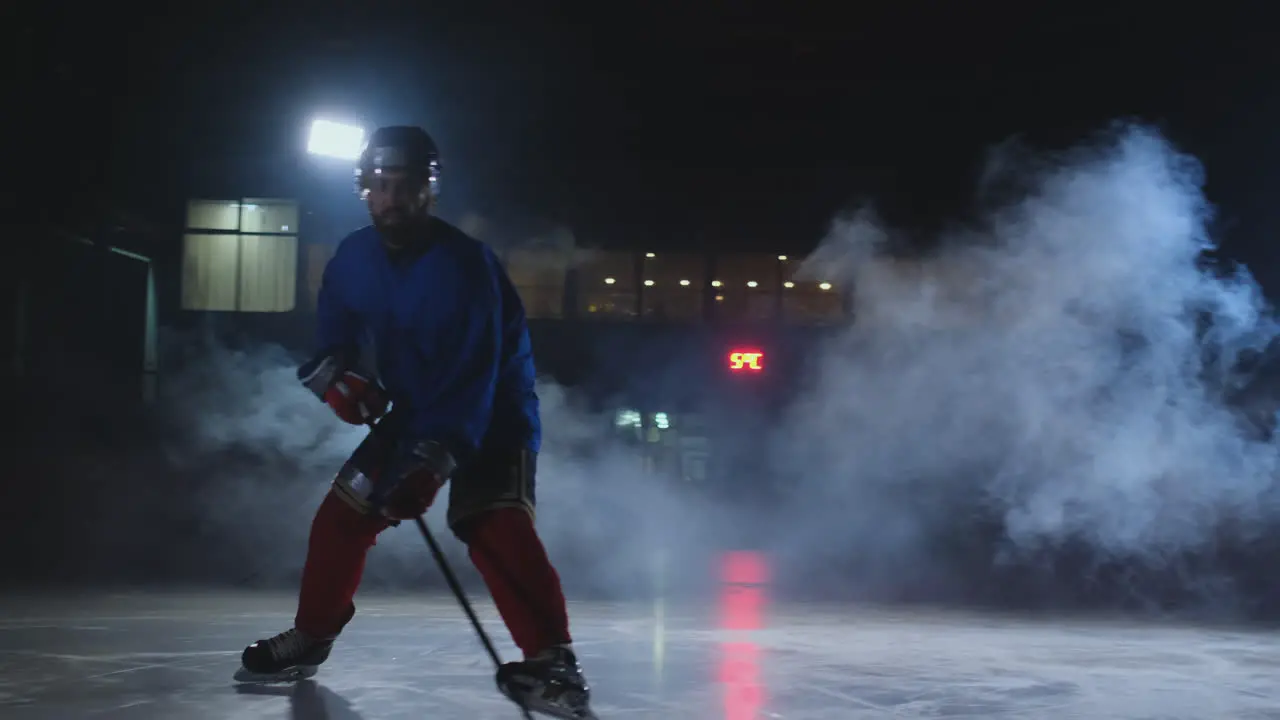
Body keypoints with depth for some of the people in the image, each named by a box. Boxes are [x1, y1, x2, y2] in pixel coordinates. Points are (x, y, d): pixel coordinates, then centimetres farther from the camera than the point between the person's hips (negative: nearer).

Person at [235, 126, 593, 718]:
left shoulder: (463, 265, -28)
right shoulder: (354, 258, -5)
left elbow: (472, 381, -33)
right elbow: (334, 334, 13)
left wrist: (432, 459, -40)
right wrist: (338, 375, -9)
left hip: (494, 416, -7)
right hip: (413, 409, 7)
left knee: (496, 527, -27)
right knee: (344, 510, 4)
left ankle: (550, 661, -27)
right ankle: (309, 638, 21)